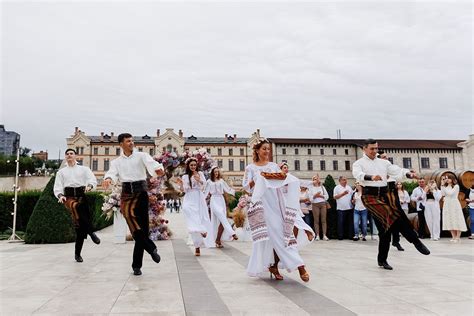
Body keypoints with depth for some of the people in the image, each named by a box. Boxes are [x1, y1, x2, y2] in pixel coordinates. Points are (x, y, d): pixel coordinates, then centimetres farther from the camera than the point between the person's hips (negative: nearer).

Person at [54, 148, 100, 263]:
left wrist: (90, 186, -23)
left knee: (81, 227, -5)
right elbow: (57, 187, 10)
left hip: (81, 195, 1)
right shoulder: (61, 172, 18)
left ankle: (77, 253, 9)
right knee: (75, 206, -39)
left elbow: (93, 180, 0)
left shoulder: (84, 169, 14)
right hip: (68, 196, 0)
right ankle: (91, 231, -34)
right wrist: (60, 195, -11)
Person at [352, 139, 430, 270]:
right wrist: (371, 177, -42)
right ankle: (416, 241, -21)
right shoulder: (359, 163, 1)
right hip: (370, 195, -5)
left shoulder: (383, 162, 16)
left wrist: (409, 173, -21)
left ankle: (382, 260, 21)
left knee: (385, 228, 6)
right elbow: (358, 174, -21)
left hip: (383, 195, 6)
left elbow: (397, 170, 1)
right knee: (393, 215, -28)